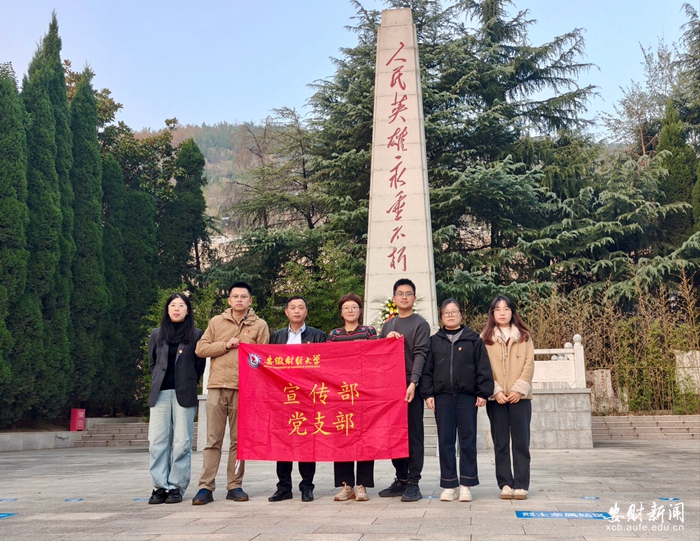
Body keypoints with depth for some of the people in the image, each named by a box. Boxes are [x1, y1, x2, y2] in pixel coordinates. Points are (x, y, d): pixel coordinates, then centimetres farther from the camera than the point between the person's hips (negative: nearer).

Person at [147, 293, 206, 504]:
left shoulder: (196, 334, 3)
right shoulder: (157, 334, 12)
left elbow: (200, 364, 6)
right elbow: (152, 362, 19)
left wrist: (189, 384, 4)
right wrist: (157, 382, 12)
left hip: (184, 395, -2)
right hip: (160, 393, 3)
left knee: (181, 443, -2)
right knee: (157, 442, -1)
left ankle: (176, 487, 4)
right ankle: (160, 486, 5)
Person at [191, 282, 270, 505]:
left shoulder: (260, 325, 7)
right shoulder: (216, 321, 12)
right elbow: (200, 349, 6)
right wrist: (225, 346, -7)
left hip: (244, 389, 0)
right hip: (217, 387, 1)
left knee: (239, 440, 6)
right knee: (213, 440, 2)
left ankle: (235, 486, 14)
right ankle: (206, 487, 5)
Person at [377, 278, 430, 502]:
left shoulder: (420, 324, 1)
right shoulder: (388, 325, 17)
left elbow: (420, 355, -10)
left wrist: (413, 383, -21)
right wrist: (387, 340, -4)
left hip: (411, 387, -5)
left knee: (413, 436, -2)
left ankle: (413, 483, 2)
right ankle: (401, 479, 17)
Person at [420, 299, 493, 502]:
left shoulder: (473, 339, 6)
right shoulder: (434, 341, 10)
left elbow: (483, 368, 3)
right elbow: (427, 370, 8)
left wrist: (483, 393, -4)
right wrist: (428, 394, -1)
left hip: (467, 397, -1)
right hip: (442, 397, 1)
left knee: (468, 441, 2)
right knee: (445, 441, 3)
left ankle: (466, 485, 10)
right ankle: (449, 485, 11)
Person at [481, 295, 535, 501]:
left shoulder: (524, 336, 8)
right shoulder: (485, 338, 7)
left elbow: (529, 364, 1)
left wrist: (519, 389, -10)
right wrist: (495, 391, -10)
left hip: (519, 396, 0)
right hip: (496, 397, 0)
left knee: (521, 442, 0)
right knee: (500, 443, 3)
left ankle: (521, 485, 4)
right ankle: (505, 484, 8)